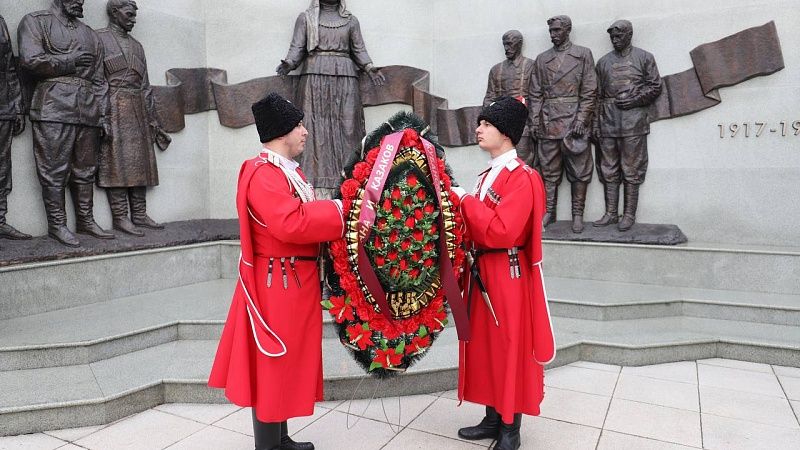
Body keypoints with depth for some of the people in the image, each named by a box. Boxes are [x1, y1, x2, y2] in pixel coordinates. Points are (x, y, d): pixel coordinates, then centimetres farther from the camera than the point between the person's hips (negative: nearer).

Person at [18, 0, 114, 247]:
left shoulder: (91, 35, 23)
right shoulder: (35, 21, 7)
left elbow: (99, 79, 18)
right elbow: (30, 60, -9)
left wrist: (102, 114, 10)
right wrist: (71, 62, -4)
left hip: (88, 112, 5)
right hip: (53, 109, -5)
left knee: (85, 170, 7)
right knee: (54, 170, -5)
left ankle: (85, 221, 14)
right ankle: (57, 224, 2)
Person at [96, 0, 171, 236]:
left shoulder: (136, 46, 22)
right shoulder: (99, 38, 2)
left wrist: (153, 120, 15)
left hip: (138, 110, 7)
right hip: (114, 110, -6)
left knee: (140, 161, 4)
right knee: (117, 160, -8)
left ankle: (139, 214, 9)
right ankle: (119, 217, -6)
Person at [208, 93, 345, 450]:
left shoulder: (287, 170, 14)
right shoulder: (264, 174, -19)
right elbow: (291, 224, -31)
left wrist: (331, 211, -1)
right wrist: (337, 209, -21)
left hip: (292, 282, 11)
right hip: (278, 285, -10)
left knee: (285, 361, 18)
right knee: (273, 365, 1)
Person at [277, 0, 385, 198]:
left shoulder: (351, 20, 17)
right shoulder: (306, 17, 13)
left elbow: (359, 50, 13)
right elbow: (297, 48, 7)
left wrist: (369, 67, -5)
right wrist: (289, 63, -12)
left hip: (345, 77, 2)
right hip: (315, 76, -1)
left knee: (346, 126, -4)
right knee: (316, 127, -7)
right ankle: (318, 183, -8)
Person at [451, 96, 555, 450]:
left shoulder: (522, 177, -15)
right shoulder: (488, 174, 13)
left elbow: (501, 232, -25)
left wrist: (466, 201, -17)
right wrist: (462, 205, -2)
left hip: (506, 277, -9)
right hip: (481, 273, 9)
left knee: (509, 349, 3)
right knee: (485, 346, 15)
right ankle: (493, 420, 29)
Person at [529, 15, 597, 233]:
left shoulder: (583, 54, 5)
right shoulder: (542, 59, 14)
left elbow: (589, 92, 0)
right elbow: (536, 93, 12)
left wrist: (580, 121, -9)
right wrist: (536, 121, 2)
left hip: (574, 122, -2)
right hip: (548, 124, 3)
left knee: (579, 172, 0)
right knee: (549, 171, 5)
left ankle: (578, 215, 7)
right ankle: (549, 212, 13)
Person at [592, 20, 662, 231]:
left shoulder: (644, 58, 6)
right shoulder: (603, 62, 15)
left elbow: (655, 87, 3)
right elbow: (598, 95, 14)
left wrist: (634, 100, -11)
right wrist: (596, 124, 7)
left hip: (633, 123, -4)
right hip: (608, 123, 4)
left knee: (631, 171, -1)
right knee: (609, 171, 5)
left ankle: (629, 215, 5)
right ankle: (611, 213, 12)